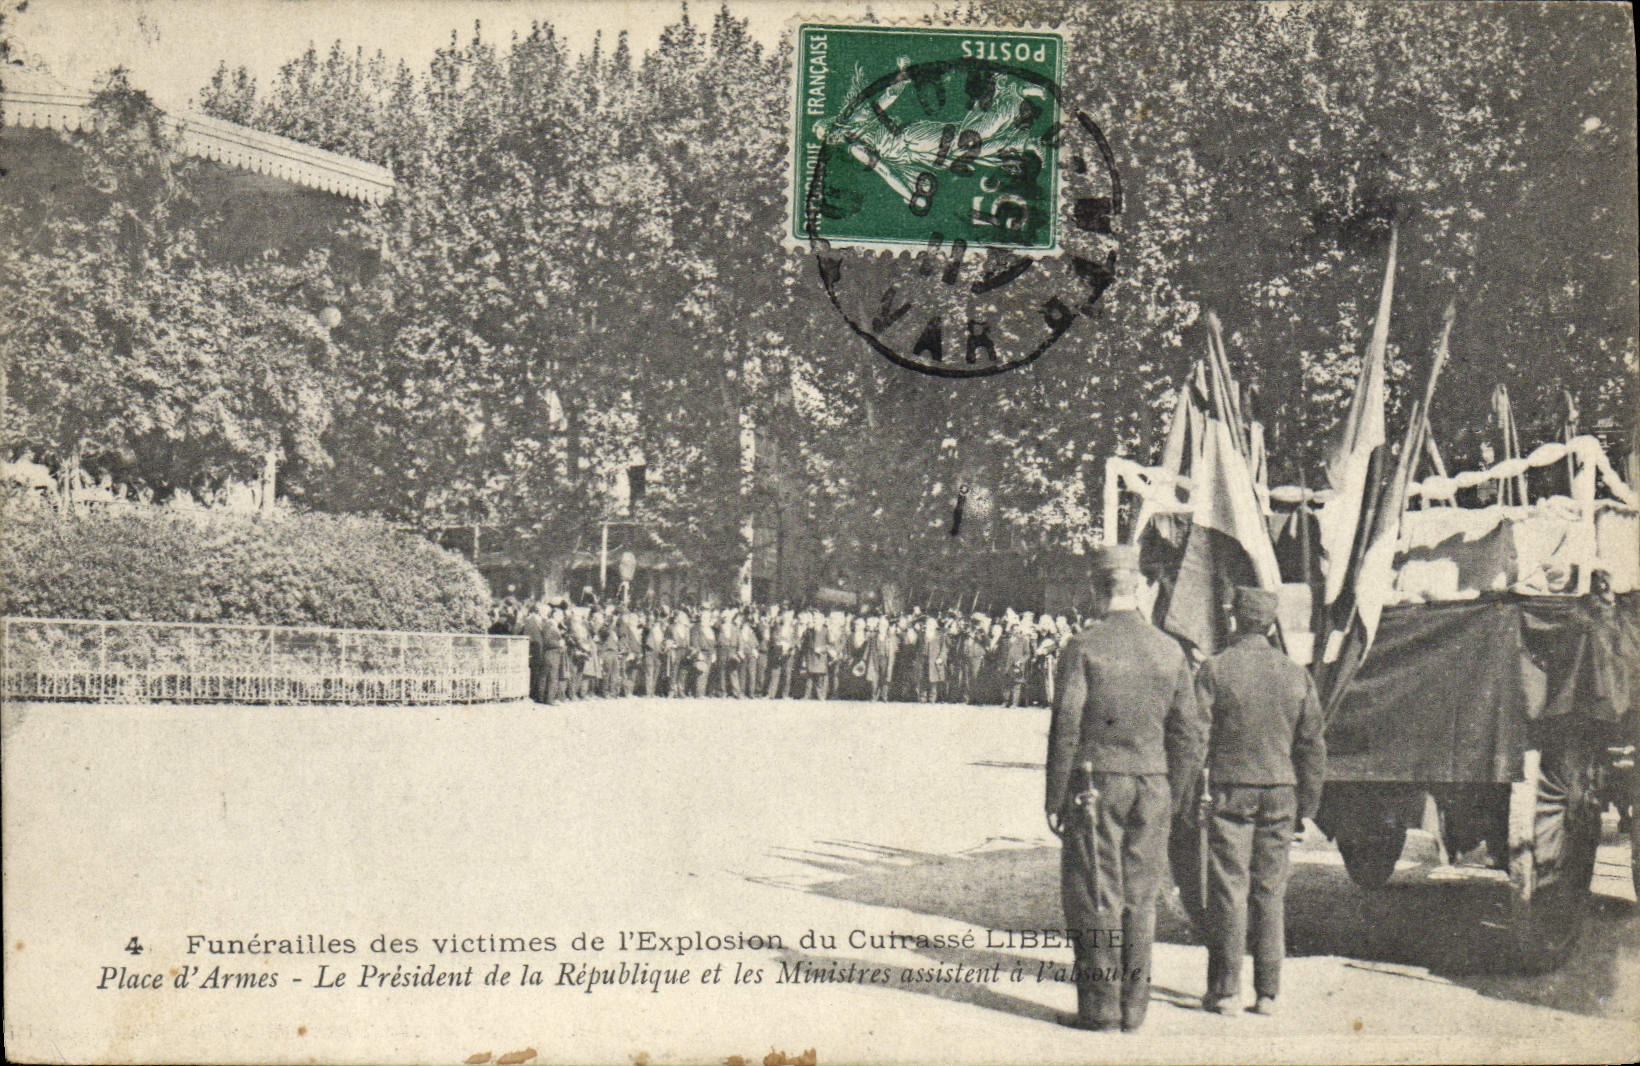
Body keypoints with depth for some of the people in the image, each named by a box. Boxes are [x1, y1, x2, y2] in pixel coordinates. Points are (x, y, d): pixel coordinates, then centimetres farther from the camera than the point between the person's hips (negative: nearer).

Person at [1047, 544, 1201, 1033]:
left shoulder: (1083, 647, -7)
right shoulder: (1171, 651, 6)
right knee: (1140, 897, 9)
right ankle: (1134, 1006, 13)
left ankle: (1099, 1005, 4)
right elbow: (1188, 736, 7)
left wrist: (1055, 800, -4)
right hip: (1152, 785, 4)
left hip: (1096, 783, -4)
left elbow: (1066, 727, -10)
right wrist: (1169, 799, 15)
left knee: (1095, 898, 2)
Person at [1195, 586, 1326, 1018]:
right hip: (1280, 795, 3)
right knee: (1270, 894, 10)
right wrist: (1307, 803, 16)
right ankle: (1268, 993, 12)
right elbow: (1312, 745, 10)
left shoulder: (1215, 669, -5)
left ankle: (1225, 991, 3)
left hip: (1230, 792, -3)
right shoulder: (1296, 674, 7)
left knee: (1228, 891, 1)